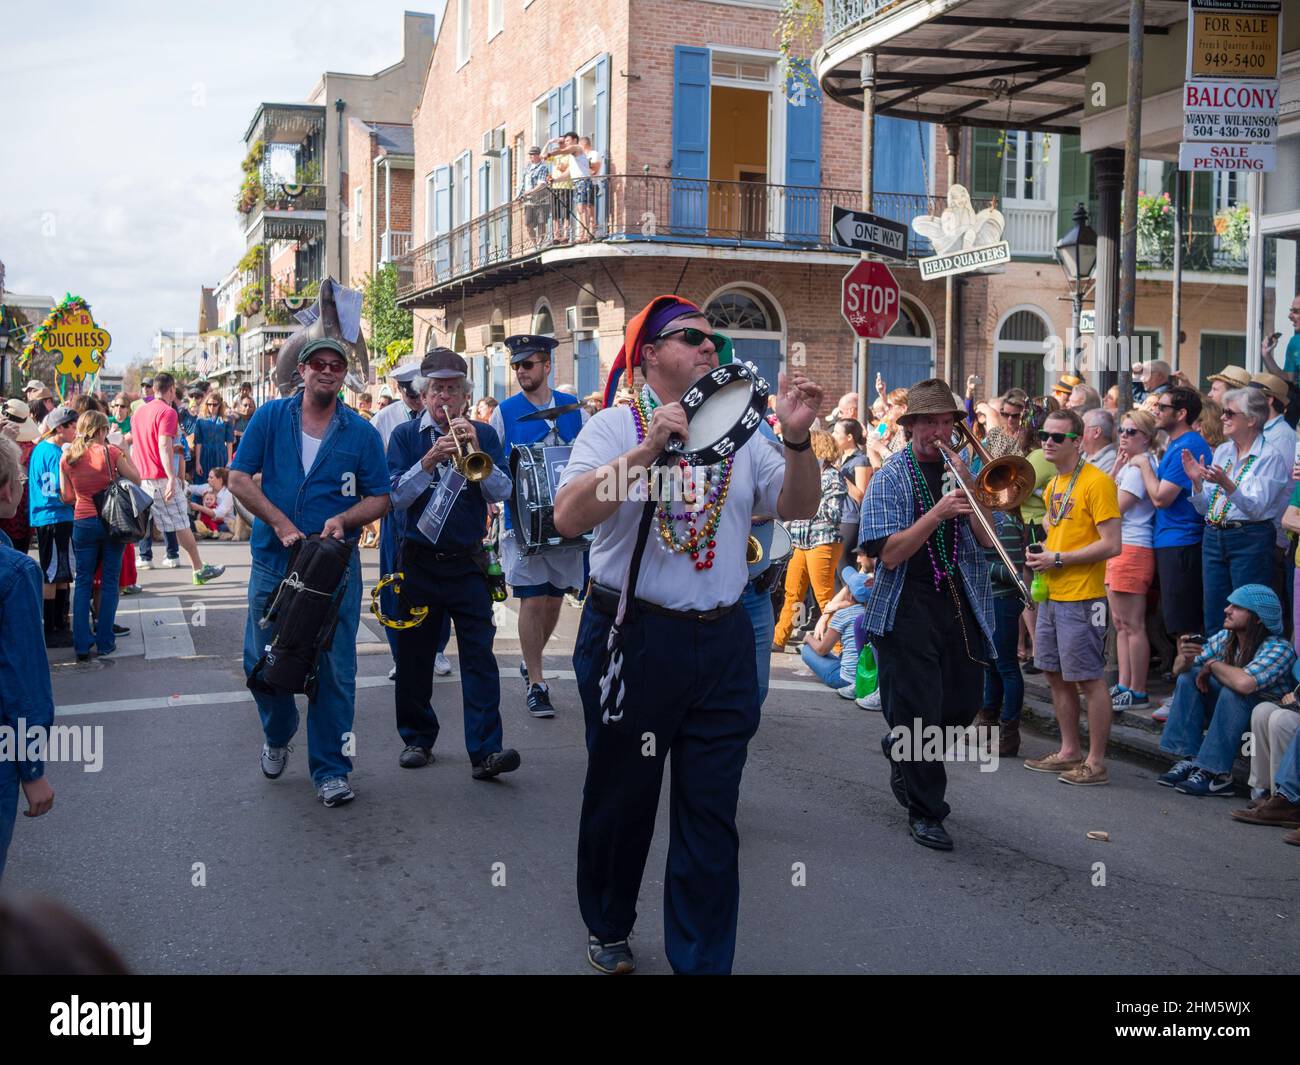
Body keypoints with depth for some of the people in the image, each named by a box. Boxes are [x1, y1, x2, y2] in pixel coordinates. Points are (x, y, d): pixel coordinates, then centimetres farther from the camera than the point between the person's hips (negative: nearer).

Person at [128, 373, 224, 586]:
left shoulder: (138, 412, 15)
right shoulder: (167, 412, -10)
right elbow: (164, 446, -20)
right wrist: (172, 478, -24)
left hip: (139, 478, 7)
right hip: (161, 478, -7)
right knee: (181, 524, 3)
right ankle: (199, 570, 14)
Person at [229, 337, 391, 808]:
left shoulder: (361, 432, 3)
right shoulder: (271, 417, 3)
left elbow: (380, 498, 4)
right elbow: (240, 478, -2)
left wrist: (344, 519, -16)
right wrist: (281, 524, -14)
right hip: (273, 561, 1)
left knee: (334, 670, 0)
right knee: (261, 661, 9)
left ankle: (330, 769, 12)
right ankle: (277, 736, 38)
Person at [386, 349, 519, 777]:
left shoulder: (483, 434, 5)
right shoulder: (406, 436, 2)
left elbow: (500, 493, -6)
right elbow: (396, 496, -9)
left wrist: (476, 450, -19)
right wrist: (431, 458, -22)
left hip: (467, 561, 0)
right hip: (417, 561, 1)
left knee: (479, 655, -7)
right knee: (414, 655, 10)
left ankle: (485, 750, -9)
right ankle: (417, 738, 26)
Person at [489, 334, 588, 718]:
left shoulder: (573, 409, 5)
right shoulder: (504, 413, 0)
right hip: (523, 522, -2)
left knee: (554, 597, 12)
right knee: (531, 600, -5)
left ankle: (531, 660, 34)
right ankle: (535, 683, 4)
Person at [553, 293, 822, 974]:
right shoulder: (615, 427, -4)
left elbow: (798, 507, 2)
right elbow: (569, 517, -19)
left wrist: (797, 439, -15)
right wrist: (648, 449, -27)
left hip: (722, 642, 3)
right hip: (633, 637, -3)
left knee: (711, 814, 7)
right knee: (621, 797, 13)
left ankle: (703, 960, 20)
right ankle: (607, 930, 36)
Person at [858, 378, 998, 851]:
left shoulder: (961, 470, 10)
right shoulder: (891, 477, -4)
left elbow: (986, 539, 1)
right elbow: (890, 554, -15)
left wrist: (967, 487, -11)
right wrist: (937, 512, -24)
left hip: (963, 607, 5)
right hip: (909, 611, -5)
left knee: (963, 706, 12)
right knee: (919, 712, -3)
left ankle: (900, 750, 40)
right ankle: (925, 812, 11)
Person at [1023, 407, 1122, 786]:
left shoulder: (1096, 482, -13)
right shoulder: (1053, 484, 13)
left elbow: (1111, 545, -18)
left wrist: (1058, 559, -16)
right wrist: (1043, 552, 7)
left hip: (1081, 598, -9)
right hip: (1051, 595, 9)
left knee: (1089, 679, -2)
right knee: (1056, 674, 15)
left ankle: (1096, 762, 6)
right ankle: (1069, 751, 26)